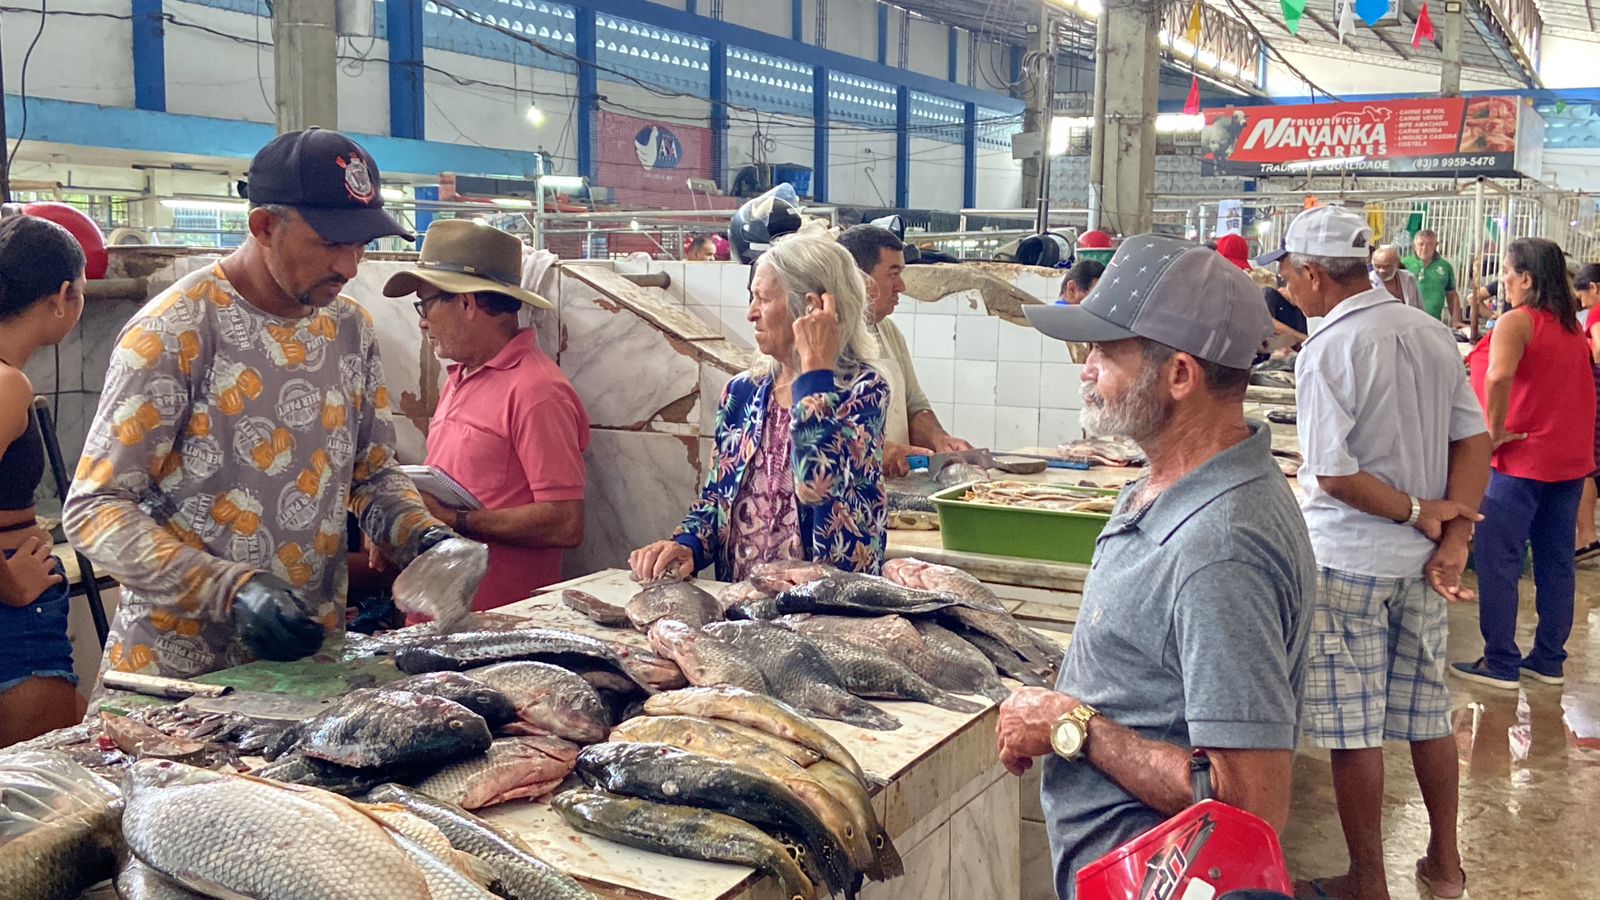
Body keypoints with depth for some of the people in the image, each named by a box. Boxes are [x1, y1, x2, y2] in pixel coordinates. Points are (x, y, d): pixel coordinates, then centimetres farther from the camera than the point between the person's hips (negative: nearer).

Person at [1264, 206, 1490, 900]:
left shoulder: (1327, 351, -17)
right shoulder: (1432, 333, 3)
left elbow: (1333, 475, -20)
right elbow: (1475, 441, 3)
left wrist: (1418, 512, -9)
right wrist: (1453, 537, -1)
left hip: (1347, 562, -7)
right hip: (1421, 561, 7)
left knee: (1353, 730, 4)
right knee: (1428, 713, 18)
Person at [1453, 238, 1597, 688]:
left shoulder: (1516, 322, -14)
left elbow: (1499, 377, -32)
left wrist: (1495, 430, -20)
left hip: (1521, 457, -8)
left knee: (1496, 560, 0)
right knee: (1556, 562, 12)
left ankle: (1501, 663, 4)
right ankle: (1549, 660, 20)